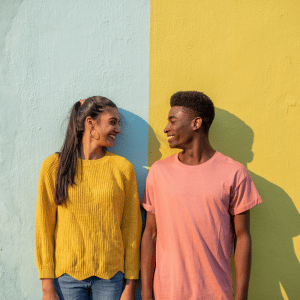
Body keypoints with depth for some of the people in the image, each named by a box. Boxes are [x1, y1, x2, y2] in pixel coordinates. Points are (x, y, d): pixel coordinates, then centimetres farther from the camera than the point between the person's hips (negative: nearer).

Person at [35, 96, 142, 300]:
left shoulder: (123, 168, -2)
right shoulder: (55, 166, -4)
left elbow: (131, 227, 0)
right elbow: (44, 227, -2)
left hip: (111, 275, 1)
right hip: (67, 274, 0)